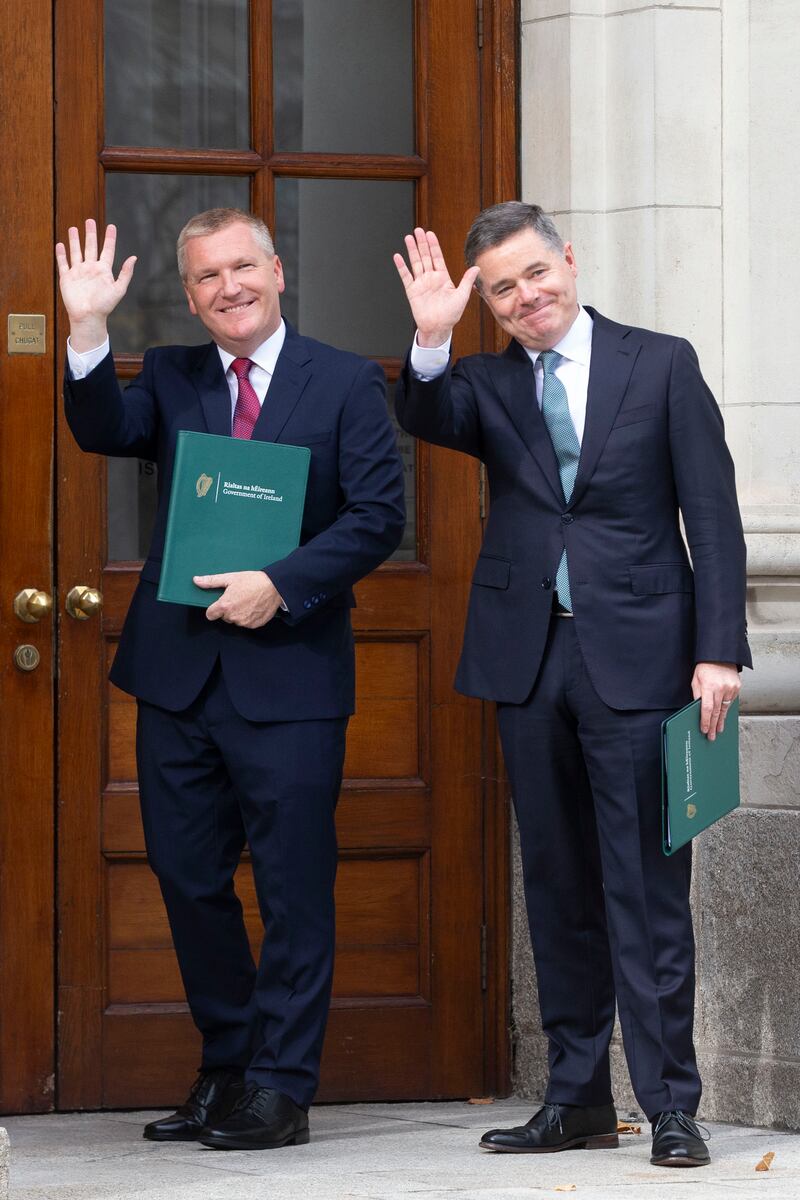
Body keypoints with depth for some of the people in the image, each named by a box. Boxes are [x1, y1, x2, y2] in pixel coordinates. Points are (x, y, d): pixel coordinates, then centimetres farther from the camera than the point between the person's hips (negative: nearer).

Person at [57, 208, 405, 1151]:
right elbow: (102, 432, -8)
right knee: (188, 879, 10)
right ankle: (225, 1067, 24)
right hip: (178, 673, 4)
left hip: (288, 675, -4)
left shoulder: (345, 384, 1)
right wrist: (88, 330, -20)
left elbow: (378, 515, -6)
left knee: (294, 886, -1)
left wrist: (280, 584, -16)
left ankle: (280, 1088, 7)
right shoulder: (168, 377, 11)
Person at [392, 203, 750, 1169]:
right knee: (558, 887, 9)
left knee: (647, 888, -5)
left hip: (637, 654, -3)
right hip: (530, 656, 4)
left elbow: (713, 516, 1)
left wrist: (719, 648, -7)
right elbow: (427, 421, -10)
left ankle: (670, 1105, -1)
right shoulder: (487, 384, 11)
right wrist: (430, 343, -27)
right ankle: (576, 1097, 15)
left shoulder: (661, 365, 3)